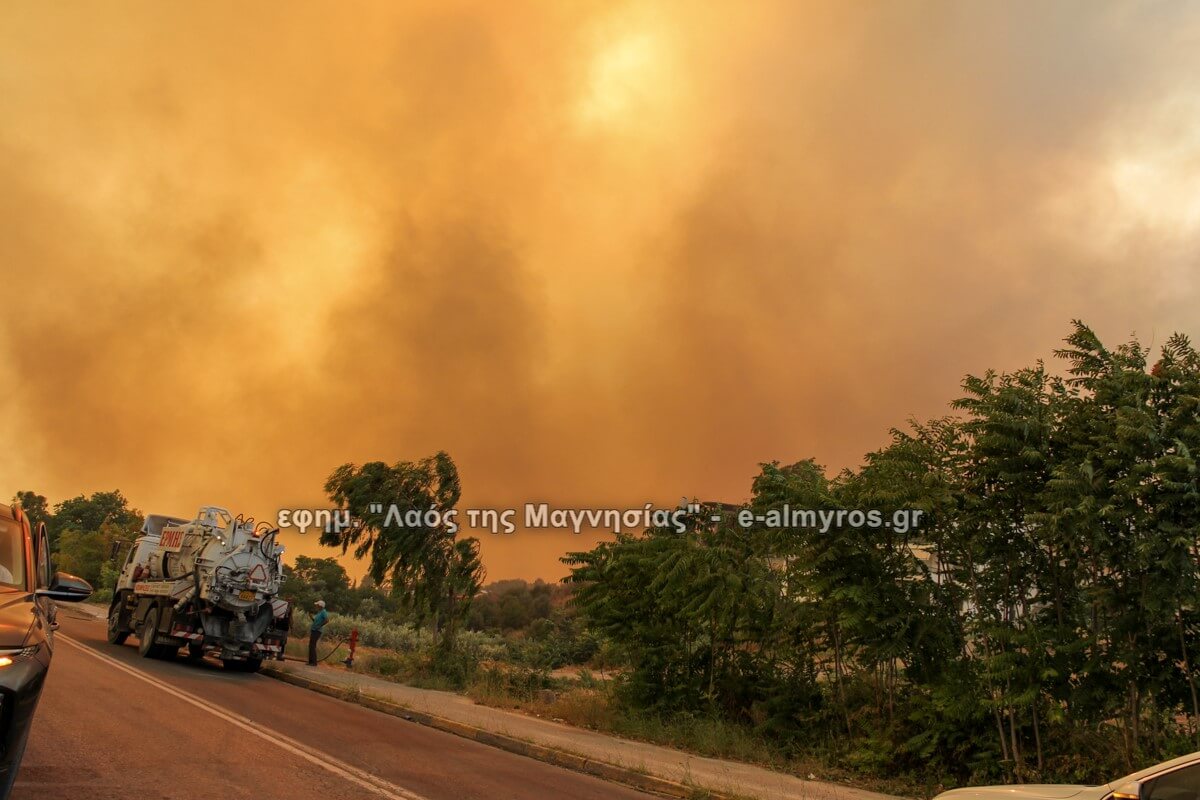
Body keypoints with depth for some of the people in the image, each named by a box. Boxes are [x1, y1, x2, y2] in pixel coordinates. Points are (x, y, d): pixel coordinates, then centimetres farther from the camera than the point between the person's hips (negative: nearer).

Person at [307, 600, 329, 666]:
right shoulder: (319, 612, 17)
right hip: (313, 630, 10)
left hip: (317, 631, -10)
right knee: (310, 646, 11)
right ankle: (311, 661, 16)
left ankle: (314, 662, -7)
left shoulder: (323, 612, -12)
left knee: (312, 646, -10)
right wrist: (312, 617, 10)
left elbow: (327, 620, -24)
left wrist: (320, 626, -20)